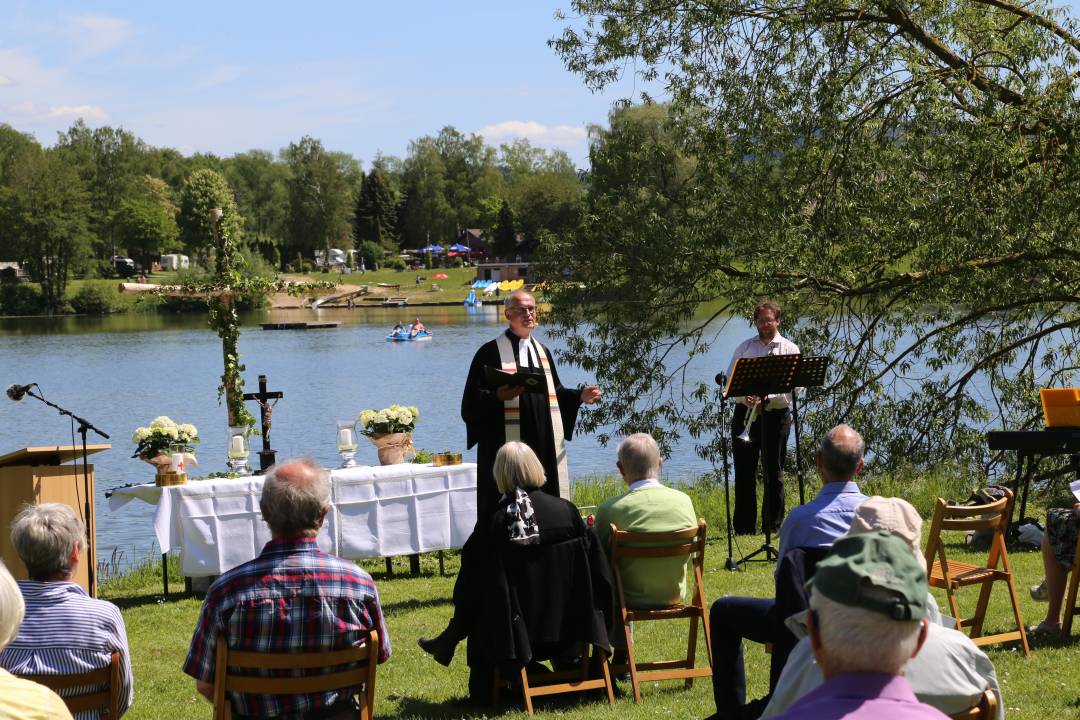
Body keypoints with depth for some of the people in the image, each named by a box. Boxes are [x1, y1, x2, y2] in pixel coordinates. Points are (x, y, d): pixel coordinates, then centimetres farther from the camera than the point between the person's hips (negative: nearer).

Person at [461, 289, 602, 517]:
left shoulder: (542, 351, 17)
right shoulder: (491, 352, -3)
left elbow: (554, 391, 22)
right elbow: (473, 399, -8)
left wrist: (580, 395, 7)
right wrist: (499, 395, -25)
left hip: (544, 445, 6)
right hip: (508, 445, -6)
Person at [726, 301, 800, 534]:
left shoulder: (790, 349, 5)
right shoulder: (744, 348, 13)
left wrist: (769, 398, -17)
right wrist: (744, 397, -11)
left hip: (776, 414, -2)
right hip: (744, 412, 2)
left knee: (773, 473, 1)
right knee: (744, 472, 3)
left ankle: (773, 526, 8)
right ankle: (743, 528, 8)